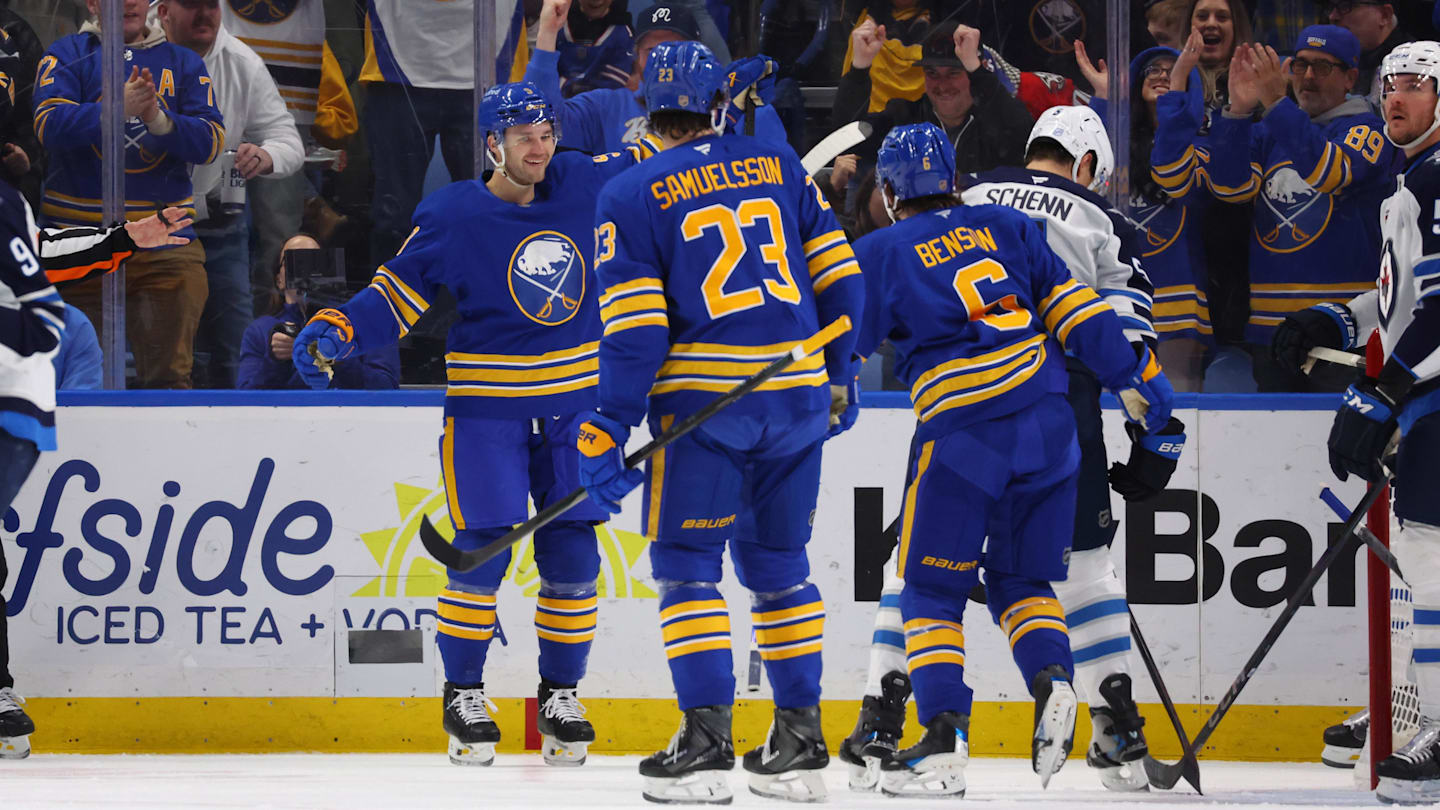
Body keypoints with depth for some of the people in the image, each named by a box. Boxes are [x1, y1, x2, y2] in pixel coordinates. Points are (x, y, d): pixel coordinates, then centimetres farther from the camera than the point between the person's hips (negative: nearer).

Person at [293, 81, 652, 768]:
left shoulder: (584, 184, 0)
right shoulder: (452, 216, -8)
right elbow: (395, 297, -6)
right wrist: (334, 333, -20)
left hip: (573, 402, 3)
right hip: (485, 405, -3)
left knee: (572, 553, 2)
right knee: (483, 549, -9)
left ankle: (560, 693, 16)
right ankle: (463, 693, 5)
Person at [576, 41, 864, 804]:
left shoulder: (630, 196, -2)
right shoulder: (779, 167, 9)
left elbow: (634, 329, -9)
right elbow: (836, 275, 10)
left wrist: (609, 430, -7)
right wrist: (839, 377, 20)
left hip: (705, 398, -4)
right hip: (797, 397, 4)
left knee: (686, 563, 2)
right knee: (776, 562, 15)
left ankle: (707, 740, -9)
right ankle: (799, 742, 14)